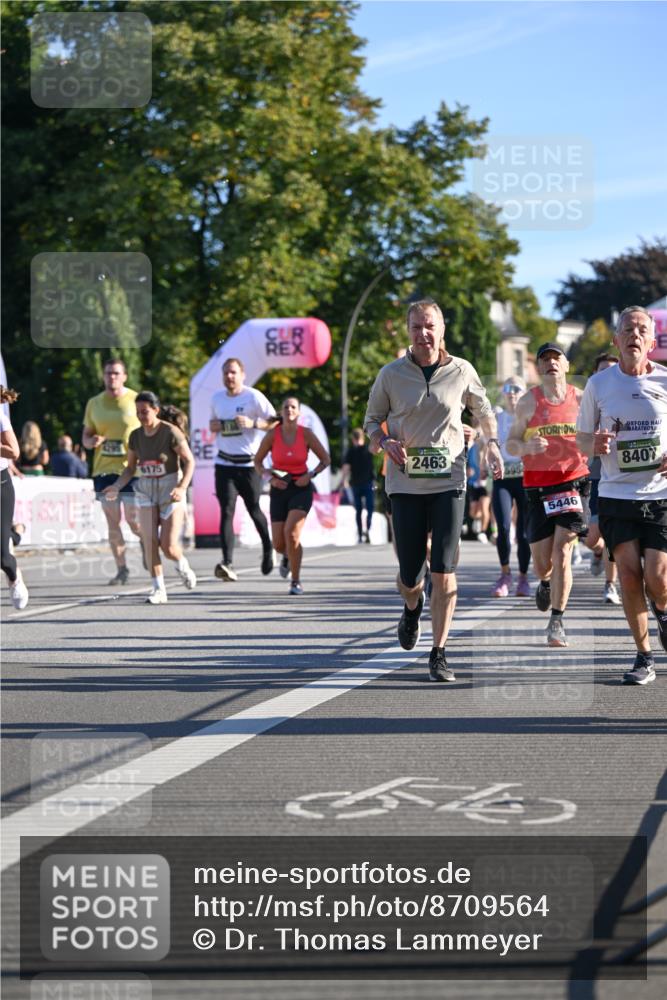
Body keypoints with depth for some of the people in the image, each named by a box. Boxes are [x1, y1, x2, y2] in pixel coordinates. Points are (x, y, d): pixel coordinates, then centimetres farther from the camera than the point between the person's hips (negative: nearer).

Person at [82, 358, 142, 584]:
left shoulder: (136, 401, -2)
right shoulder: (94, 403, 8)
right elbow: (86, 435, 14)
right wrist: (91, 441, -8)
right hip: (103, 470, 3)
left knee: (133, 521, -6)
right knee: (112, 522, 3)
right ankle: (121, 569, 11)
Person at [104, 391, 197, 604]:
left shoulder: (170, 432, -13)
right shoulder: (135, 436, 2)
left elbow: (189, 461, -10)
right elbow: (130, 467, 11)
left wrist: (182, 487, -23)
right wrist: (117, 486, -6)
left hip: (170, 489, -4)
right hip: (146, 490, 4)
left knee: (168, 546, -9)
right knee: (149, 541, -9)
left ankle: (182, 565, 26)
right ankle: (158, 589, -1)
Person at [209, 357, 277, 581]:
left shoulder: (254, 397, -6)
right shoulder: (217, 398, 9)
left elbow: (275, 423, -7)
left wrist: (253, 423, -22)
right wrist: (215, 425, 2)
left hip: (249, 464, -3)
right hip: (224, 464, 3)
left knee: (254, 510, 8)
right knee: (226, 511, -11)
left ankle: (267, 549, 37)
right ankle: (227, 563, -20)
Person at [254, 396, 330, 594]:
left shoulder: (306, 434, -6)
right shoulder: (272, 435, -5)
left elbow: (325, 460, 4)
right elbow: (257, 461, 6)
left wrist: (310, 475, -11)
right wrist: (270, 477, -10)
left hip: (301, 489, -2)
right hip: (280, 490, 2)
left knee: (291, 532, -23)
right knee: (279, 544, 0)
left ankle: (296, 581, -8)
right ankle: (288, 556, 41)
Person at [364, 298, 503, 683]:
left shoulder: (461, 371, 2)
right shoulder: (391, 375, 0)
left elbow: (483, 409, 20)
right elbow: (372, 420, 12)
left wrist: (492, 443, 5)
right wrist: (385, 442, -9)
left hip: (449, 481, 0)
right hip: (405, 482, 1)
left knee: (444, 571, -9)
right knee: (410, 574, 3)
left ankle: (439, 654, -2)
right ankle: (413, 607, 41)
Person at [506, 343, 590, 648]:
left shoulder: (581, 398, 4)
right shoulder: (528, 402, 2)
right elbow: (510, 444, 4)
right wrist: (526, 447, -18)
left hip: (573, 482, 0)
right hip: (538, 487, 1)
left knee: (562, 551, -12)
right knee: (541, 560, 4)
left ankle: (557, 622, -4)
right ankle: (545, 583, 42)